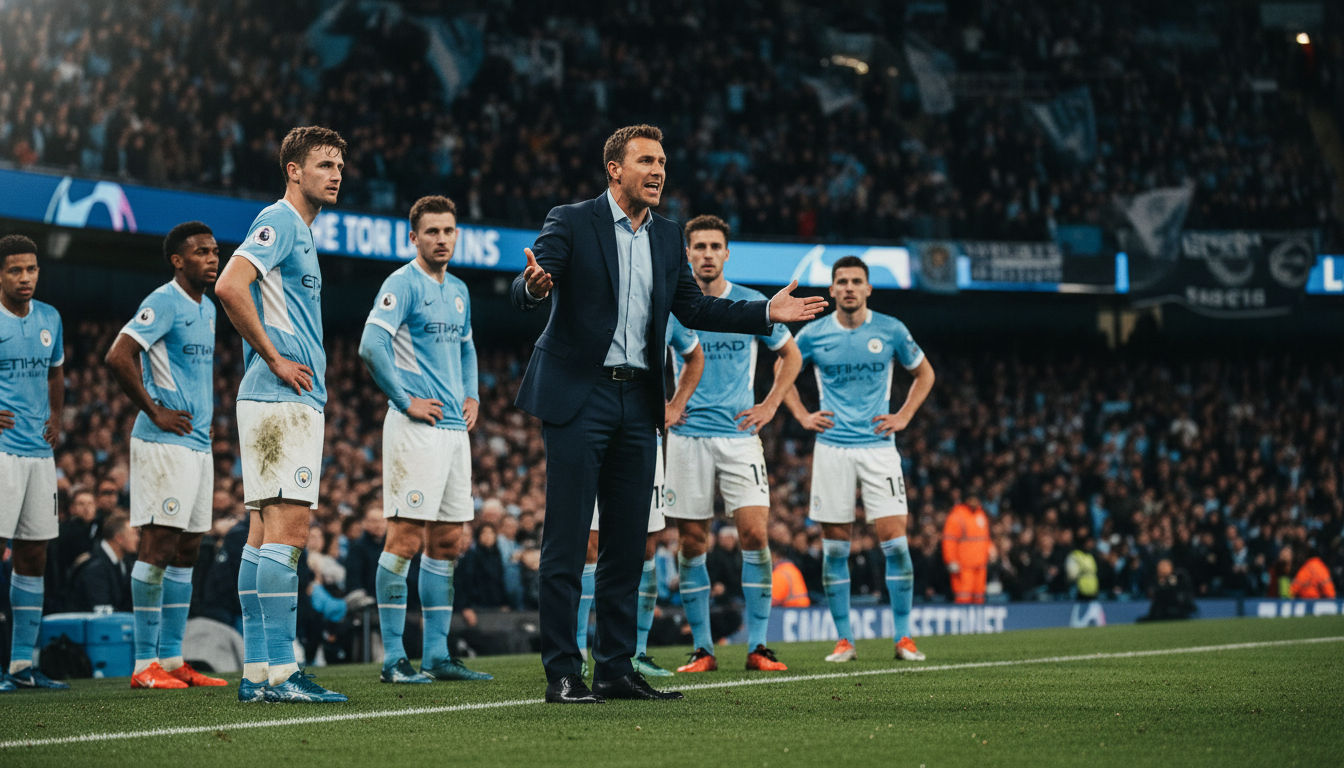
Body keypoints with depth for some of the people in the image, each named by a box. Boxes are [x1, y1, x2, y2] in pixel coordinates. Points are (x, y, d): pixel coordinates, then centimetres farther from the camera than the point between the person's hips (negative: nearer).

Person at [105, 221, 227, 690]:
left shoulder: (207, 309, 17)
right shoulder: (163, 303, -11)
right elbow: (117, 357, -20)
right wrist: (154, 412, -16)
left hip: (198, 444, 9)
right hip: (164, 442, -9)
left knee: (186, 550, 9)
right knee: (159, 545, -9)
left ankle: (172, 659, 13)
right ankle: (146, 664, -7)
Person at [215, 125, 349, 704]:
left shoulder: (300, 232, 22)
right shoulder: (278, 222, -8)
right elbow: (229, 287, -23)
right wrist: (274, 359, -17)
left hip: (297, 401, 10)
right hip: (281, 401, -10)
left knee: (267, 530, 7)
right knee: (286, 528, -13)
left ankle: (257, 672, 8)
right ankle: (278, 671, -16)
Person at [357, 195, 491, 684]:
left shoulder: (458, 291, 18)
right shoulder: (403, 284, -7)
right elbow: (372, 345, -19)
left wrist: (472, 395, 16)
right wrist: (406, 400, -16)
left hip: (455, 429, 8)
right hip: (417, 429, -8)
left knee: (449, 542, 8)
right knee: (406, 539, -8)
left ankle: (437, 654, 13)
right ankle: (393, 659, -6)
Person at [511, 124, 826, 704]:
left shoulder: (667, 238, 14)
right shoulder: (570, 222, -4)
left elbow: (693, 309, 18)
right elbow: (522, 294, -13)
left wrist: (767, 312, 9)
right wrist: (535, 285, -38)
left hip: (636, 403, 6)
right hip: (578, 396, -6)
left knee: (627, 544, 8)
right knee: (566, 543, -5)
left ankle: (616, 669, 15)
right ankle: (561, 674, -2)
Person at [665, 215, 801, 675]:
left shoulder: (752, 304, 4)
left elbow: (790, 355, 16)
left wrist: (770, 405, 7)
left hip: (739, 435, 0)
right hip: (688, 437, 0)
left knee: (755, 535, -10)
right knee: (691, 542, 0)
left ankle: (757, 646, -3)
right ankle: (702, 649, 8)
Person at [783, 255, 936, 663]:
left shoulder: (890, 330, 1)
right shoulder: (813, 334, 1)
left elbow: (924, 373, 16)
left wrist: (903, 416, 5)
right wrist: (802, 415, 8)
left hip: (878, 446, -1)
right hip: (832, 449, 1)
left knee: (895, 541, -8)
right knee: (834, 547, 1)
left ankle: (904, 637, 0)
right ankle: (843, 640, 8)